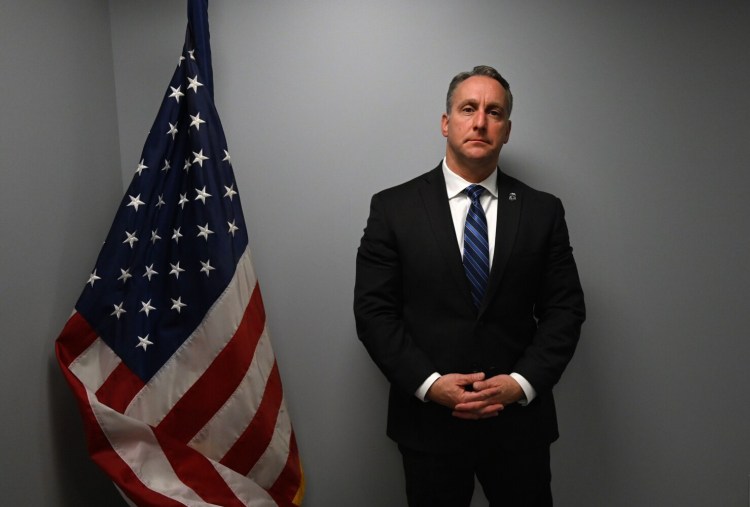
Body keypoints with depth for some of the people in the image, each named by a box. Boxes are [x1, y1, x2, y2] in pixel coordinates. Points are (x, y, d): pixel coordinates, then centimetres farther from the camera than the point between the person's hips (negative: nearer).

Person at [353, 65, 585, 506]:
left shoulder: (543, 210, 2)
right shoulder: (393, 207, -3)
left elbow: (565, 309, 2)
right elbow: (373, 310, -5)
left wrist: (522, 382, -11)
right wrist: (428, 383, -14)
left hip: (519, 421, 2)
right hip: (428, 420, -1)